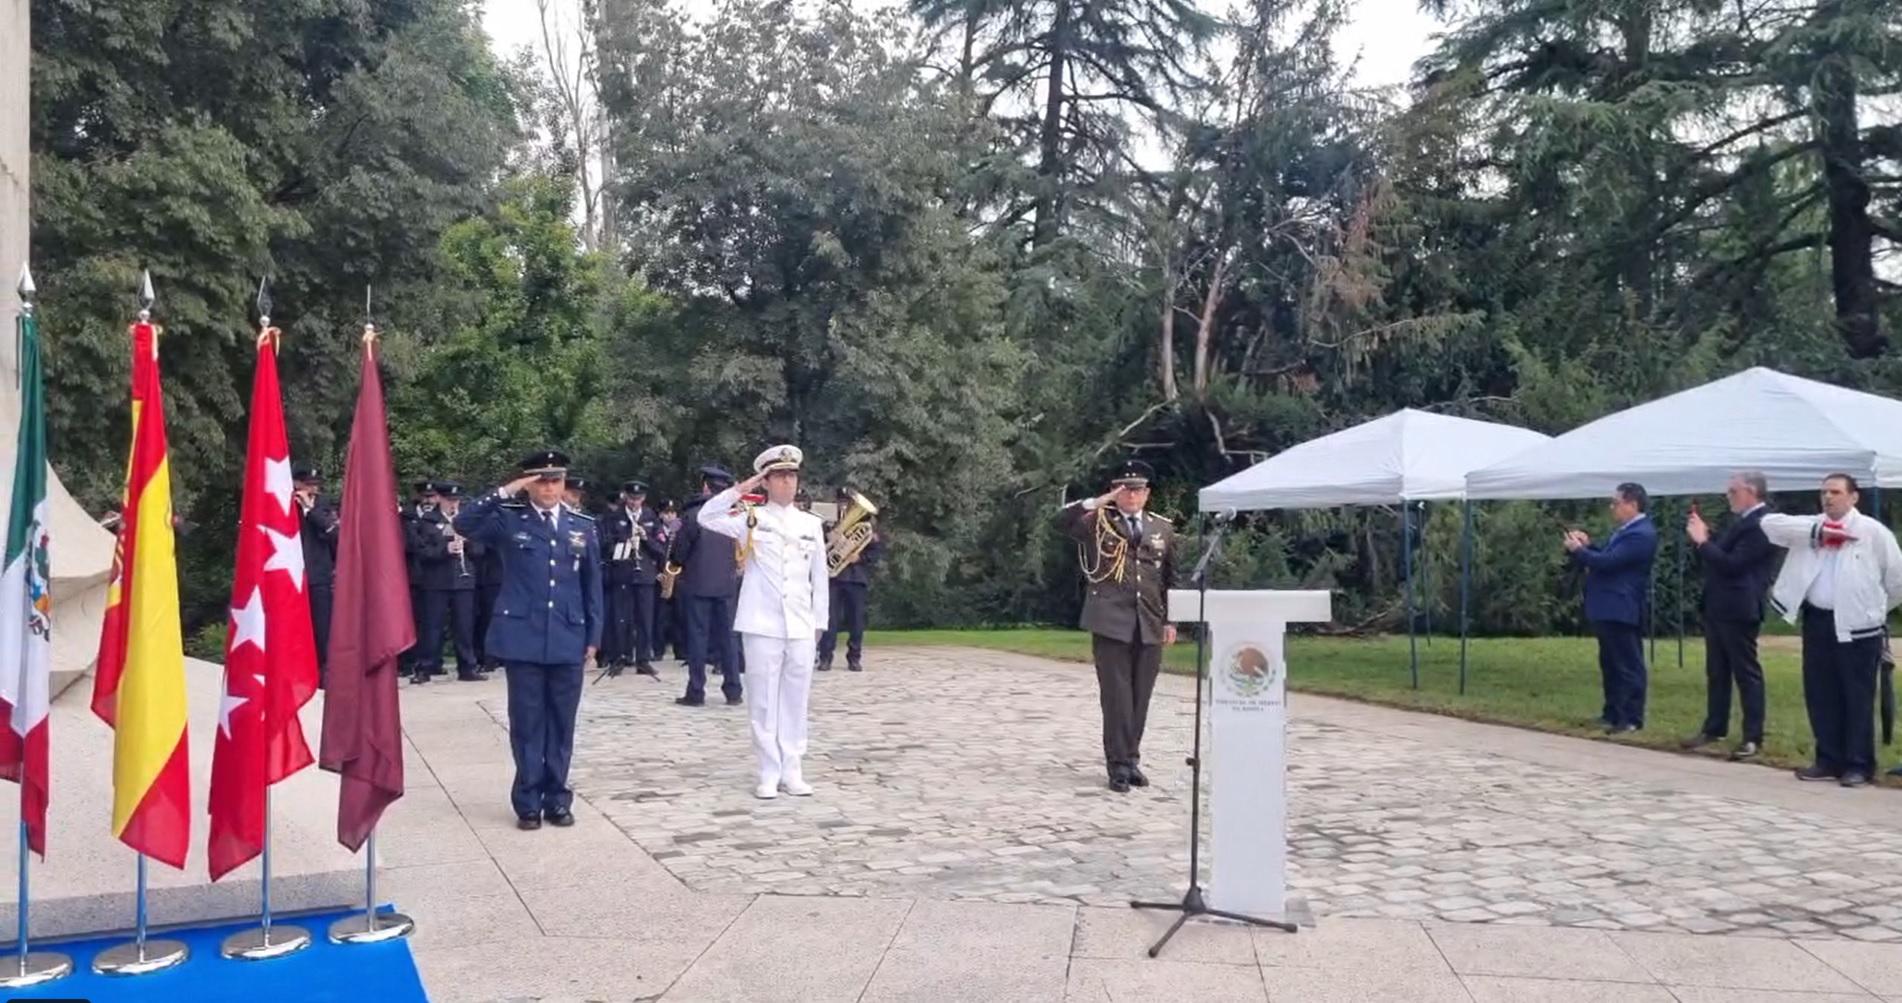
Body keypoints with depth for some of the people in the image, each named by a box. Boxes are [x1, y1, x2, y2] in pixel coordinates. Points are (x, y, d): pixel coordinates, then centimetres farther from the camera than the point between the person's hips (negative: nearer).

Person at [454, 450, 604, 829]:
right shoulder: (509, 520, 2)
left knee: (561, 723, 8)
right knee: (527, 722, 4)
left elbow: (592, 585, 10)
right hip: (522, 637, -2)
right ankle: (528, 802, 12)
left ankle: (557, 798, 18)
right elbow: (464, 524, -16)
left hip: (568, 639, 2)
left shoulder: (583, 526, 8)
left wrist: (593, 636, 6)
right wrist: (504, 492, -18)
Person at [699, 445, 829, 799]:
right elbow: (705, 517, -12)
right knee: (763, 703, 2)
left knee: (795, 702, 8)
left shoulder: (812, 524, 9)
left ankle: (792, 771, 16)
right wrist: (742, 489, -13)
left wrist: (819, 622, 10)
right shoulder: (750, 519, 1)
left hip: (801, 628, 3)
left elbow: (819, 577, 12)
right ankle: (769, 774, 10)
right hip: (762, 626, -2)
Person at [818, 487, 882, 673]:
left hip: (857, 578, 0)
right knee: (831, 619, -5)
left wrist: (860, 557, -12)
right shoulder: (830, 524, 11)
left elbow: (878, 550, 1)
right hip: (834, 577, 0)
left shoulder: (865, 526, 7)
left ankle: (854, 658, 11)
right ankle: (825, 657, -1)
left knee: (856, 620, 3)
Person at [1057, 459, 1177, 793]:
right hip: (1110, 622, -3)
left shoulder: (1163, 529, 14)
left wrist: (1170, 620, 11)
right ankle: (1119, 765, 4)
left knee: (1140, 697, 8)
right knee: (1116, 696, -3)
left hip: (1149, 626, 4)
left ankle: (1131, 759, 20)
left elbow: (1170, 579, 16)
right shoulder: (1097, 522, 4)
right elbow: (1062, 521, -14)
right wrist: (1097, 502, -18)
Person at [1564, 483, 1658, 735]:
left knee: (1628, 665, -4)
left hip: (1621, 611, -11)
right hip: (1609, 609, 11)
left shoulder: (1641, 534, -19)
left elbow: (1608, 562, -24)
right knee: (1610, 664, 16)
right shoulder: (1628, 529, 15)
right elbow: (1608, 556, 23)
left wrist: (1577, 550, -10)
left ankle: (1631, 719, 1)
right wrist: (1587, 545, 7)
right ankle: (1613, 713, 24)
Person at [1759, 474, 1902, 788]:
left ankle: (1859, 765, 11)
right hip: (1817, 621, 4)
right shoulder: (1810, 527, 7)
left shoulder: (1874, 531, -3)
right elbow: (1770, 523, -8)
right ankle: (1829, 760, 21)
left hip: (1857, 625, -4)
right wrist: (1817, 531, -14)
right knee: (1819, 695, 10)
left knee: (1858, 698, 2)